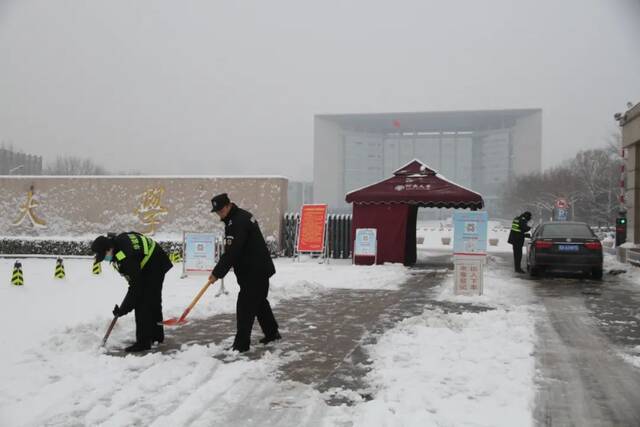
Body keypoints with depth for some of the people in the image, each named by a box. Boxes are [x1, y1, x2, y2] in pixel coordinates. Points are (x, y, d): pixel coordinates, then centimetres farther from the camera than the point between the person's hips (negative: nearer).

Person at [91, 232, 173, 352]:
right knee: (153, 301, 19)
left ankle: (143, 342, -8)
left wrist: (122, 310, -25)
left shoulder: (126, 257, -36)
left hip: (155, 267, -10)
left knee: (143, 304, -13)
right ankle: (157, 336, 32)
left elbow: (136, 286, -31)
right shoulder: (115, 240, -11)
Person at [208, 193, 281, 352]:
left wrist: (217, 272, -23)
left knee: (245, 305, -7)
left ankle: (241, 343, -1)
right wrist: (219, 270, 13)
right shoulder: (238, 217, 11)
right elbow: (231, 249, 20)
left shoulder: (239, 221, -22)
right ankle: (272, 333, 34)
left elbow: (232, 252, -27)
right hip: (259, 269, 11)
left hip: (255, 271, -11)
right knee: (259, 301, 21)